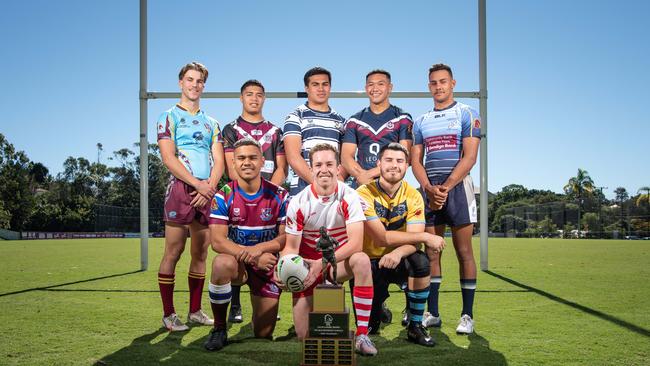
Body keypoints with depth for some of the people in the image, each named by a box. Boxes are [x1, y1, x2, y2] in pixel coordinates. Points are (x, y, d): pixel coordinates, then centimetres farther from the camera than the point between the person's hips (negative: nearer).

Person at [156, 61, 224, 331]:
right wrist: (198, 184, -14)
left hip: (207, 193, 5)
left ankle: (195, 311, 17)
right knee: (173, 253, -4)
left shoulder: (211, 123, 19)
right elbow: (168, 158, -8)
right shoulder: (169, 117, 4)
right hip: (181, 189, -5)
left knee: (200, 253, 8)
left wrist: (210, 187, -8)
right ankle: (168, 315, 3)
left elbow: (219, 161, 10)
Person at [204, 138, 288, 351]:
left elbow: (286, 237, -7)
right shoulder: (223, 196, -10)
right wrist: (250, 256, -29)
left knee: (264, 335, 3)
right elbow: (217, 241, -16)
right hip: (237, 263, -1)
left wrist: (259, 248, -25)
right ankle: (219, 329, -16)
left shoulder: (279, 196, -6)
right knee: (222, 264, -39)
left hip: (267, 264, 1)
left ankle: (260, 312, 42)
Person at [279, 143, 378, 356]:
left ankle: (362, 335, -28)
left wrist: (322, 263, -35)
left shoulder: (348, 197, -14)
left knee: (362, 260, -36)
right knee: (305, 336, -8)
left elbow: (356, 242, -24)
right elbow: (291, 247, -8)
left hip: (340, 262, 0)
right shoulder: (298, 203, -11)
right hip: (308, 266, 1)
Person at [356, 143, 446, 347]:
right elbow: (381, 238, -25)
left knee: (421, 262, -31)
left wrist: (398, 253, -38)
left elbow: (414, 240, -15)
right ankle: (376, 312, 20)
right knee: (367, 322, -20)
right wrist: (426, 237, -24)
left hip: (398, 261, 3)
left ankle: (415, 327, -11)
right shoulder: (364, 194, -18)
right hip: (370, 261, -3)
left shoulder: (413, 196, -6)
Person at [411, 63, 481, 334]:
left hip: (457, 186, -4)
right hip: (429, 190, 4)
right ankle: (432, 313, 12)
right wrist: (429, 188, -7)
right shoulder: (421, 122, 16)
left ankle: (467, 315, 5)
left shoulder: (466, 114, 3)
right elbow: (415, 161, 10)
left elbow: (469, 157, -7)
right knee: (431, 252, 5)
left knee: (464, 251, -2)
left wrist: (446, 188, -15)